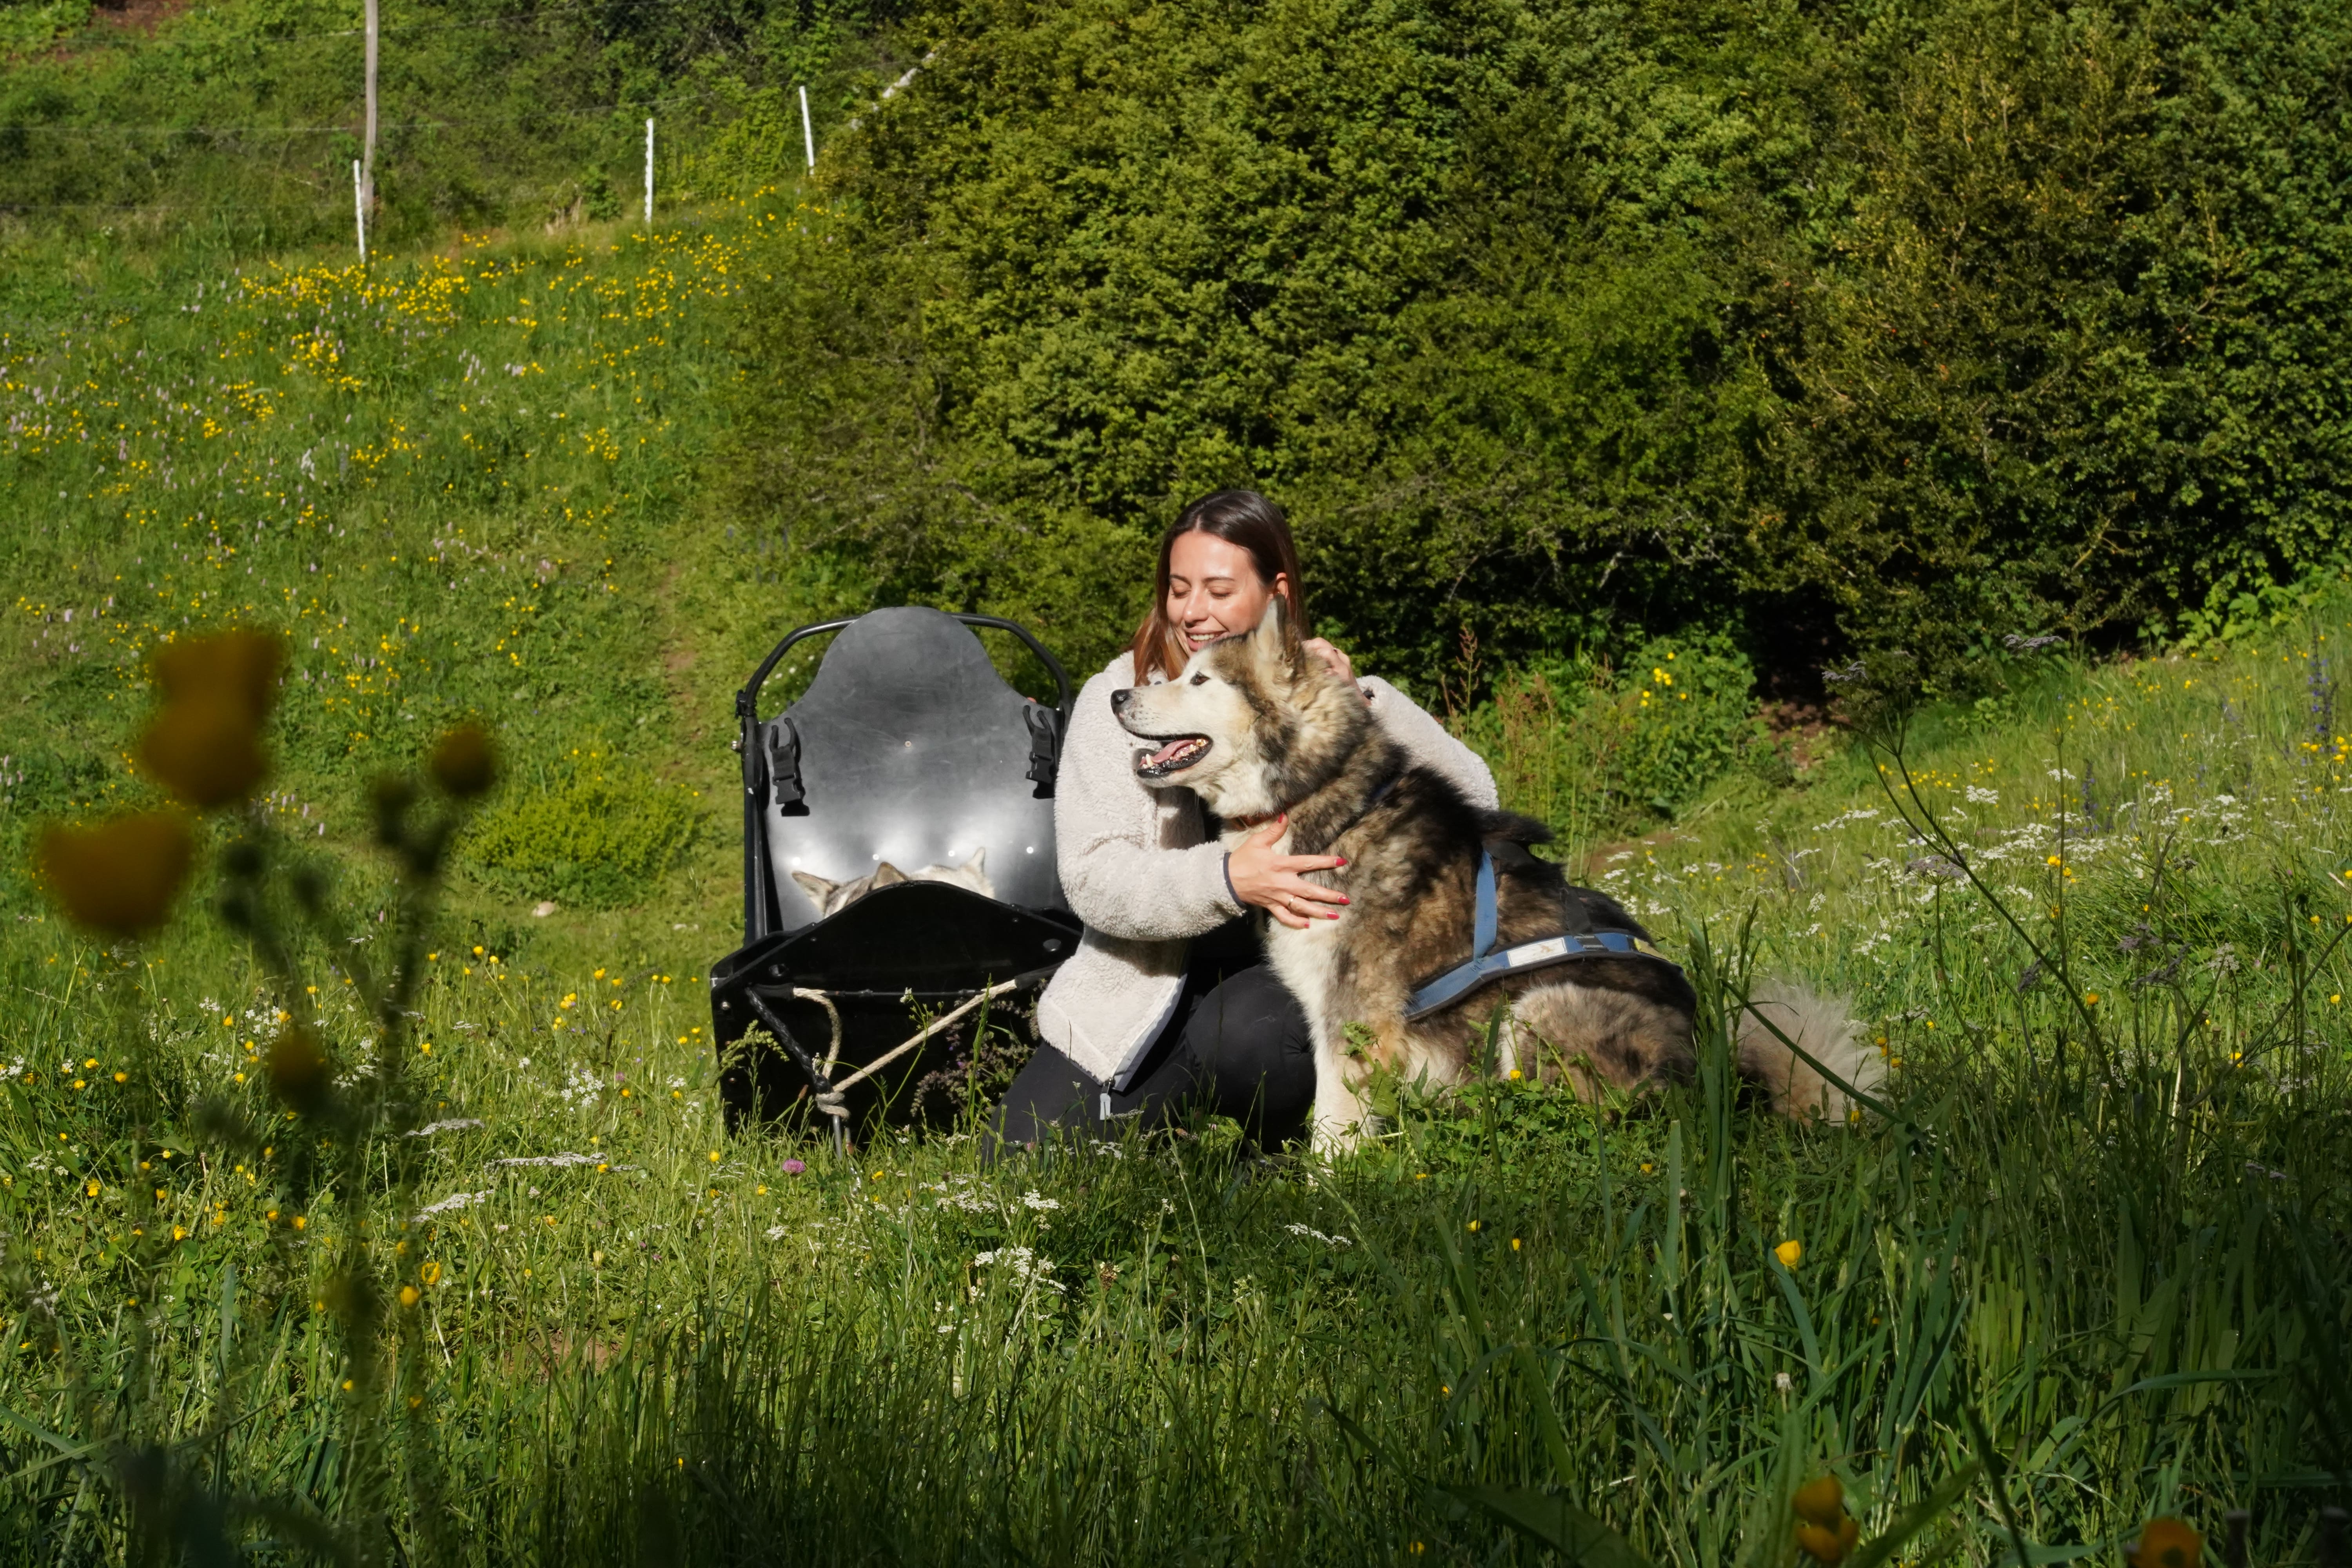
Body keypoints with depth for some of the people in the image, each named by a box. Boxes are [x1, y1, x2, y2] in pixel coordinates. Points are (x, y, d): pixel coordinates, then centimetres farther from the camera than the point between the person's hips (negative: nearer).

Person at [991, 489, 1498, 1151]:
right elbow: (1092, 877, -14)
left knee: (1242, 1035, -37)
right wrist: (1227, 878, -32)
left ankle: (1292, 1147, -3)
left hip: (1280, 979, -1)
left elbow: (1474, 798, -9)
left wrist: (1359, 699, -21)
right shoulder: (1118, 699, -3)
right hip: (1144, 992, 1)